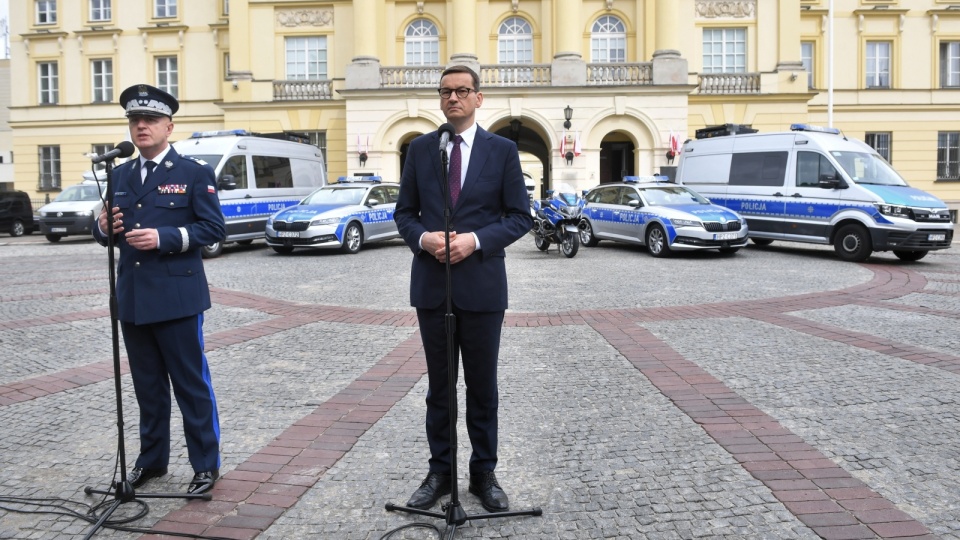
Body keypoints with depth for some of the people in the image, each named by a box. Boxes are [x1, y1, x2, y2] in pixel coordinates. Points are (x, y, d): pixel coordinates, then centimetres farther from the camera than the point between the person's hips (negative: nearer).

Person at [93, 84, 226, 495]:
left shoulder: (195, 174, -2)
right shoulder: (119, 176, 14)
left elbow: (214, 228, -8)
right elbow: (108, 231, 18)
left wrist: (165, 238, -20)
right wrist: (104, 228, -6)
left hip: (176, 298, -5)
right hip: (132, 299, 5)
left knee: (192, 384, 1)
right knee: (147, 385, 15)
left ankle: (206, 464, 12)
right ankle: (152, 458, 29)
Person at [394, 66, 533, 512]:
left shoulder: (503, 150, 1)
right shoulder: (419, 148, 7)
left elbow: (520, 216, -1)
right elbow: (404, 213, 9)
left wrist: (475, 239, -16)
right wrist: (423, 237, -13)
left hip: (481, 285, -2)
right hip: (431, 284, 2)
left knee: (482, 386, 8)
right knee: (438, 386, 12)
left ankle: (484, 473, 23)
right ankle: (440, 471, 25)